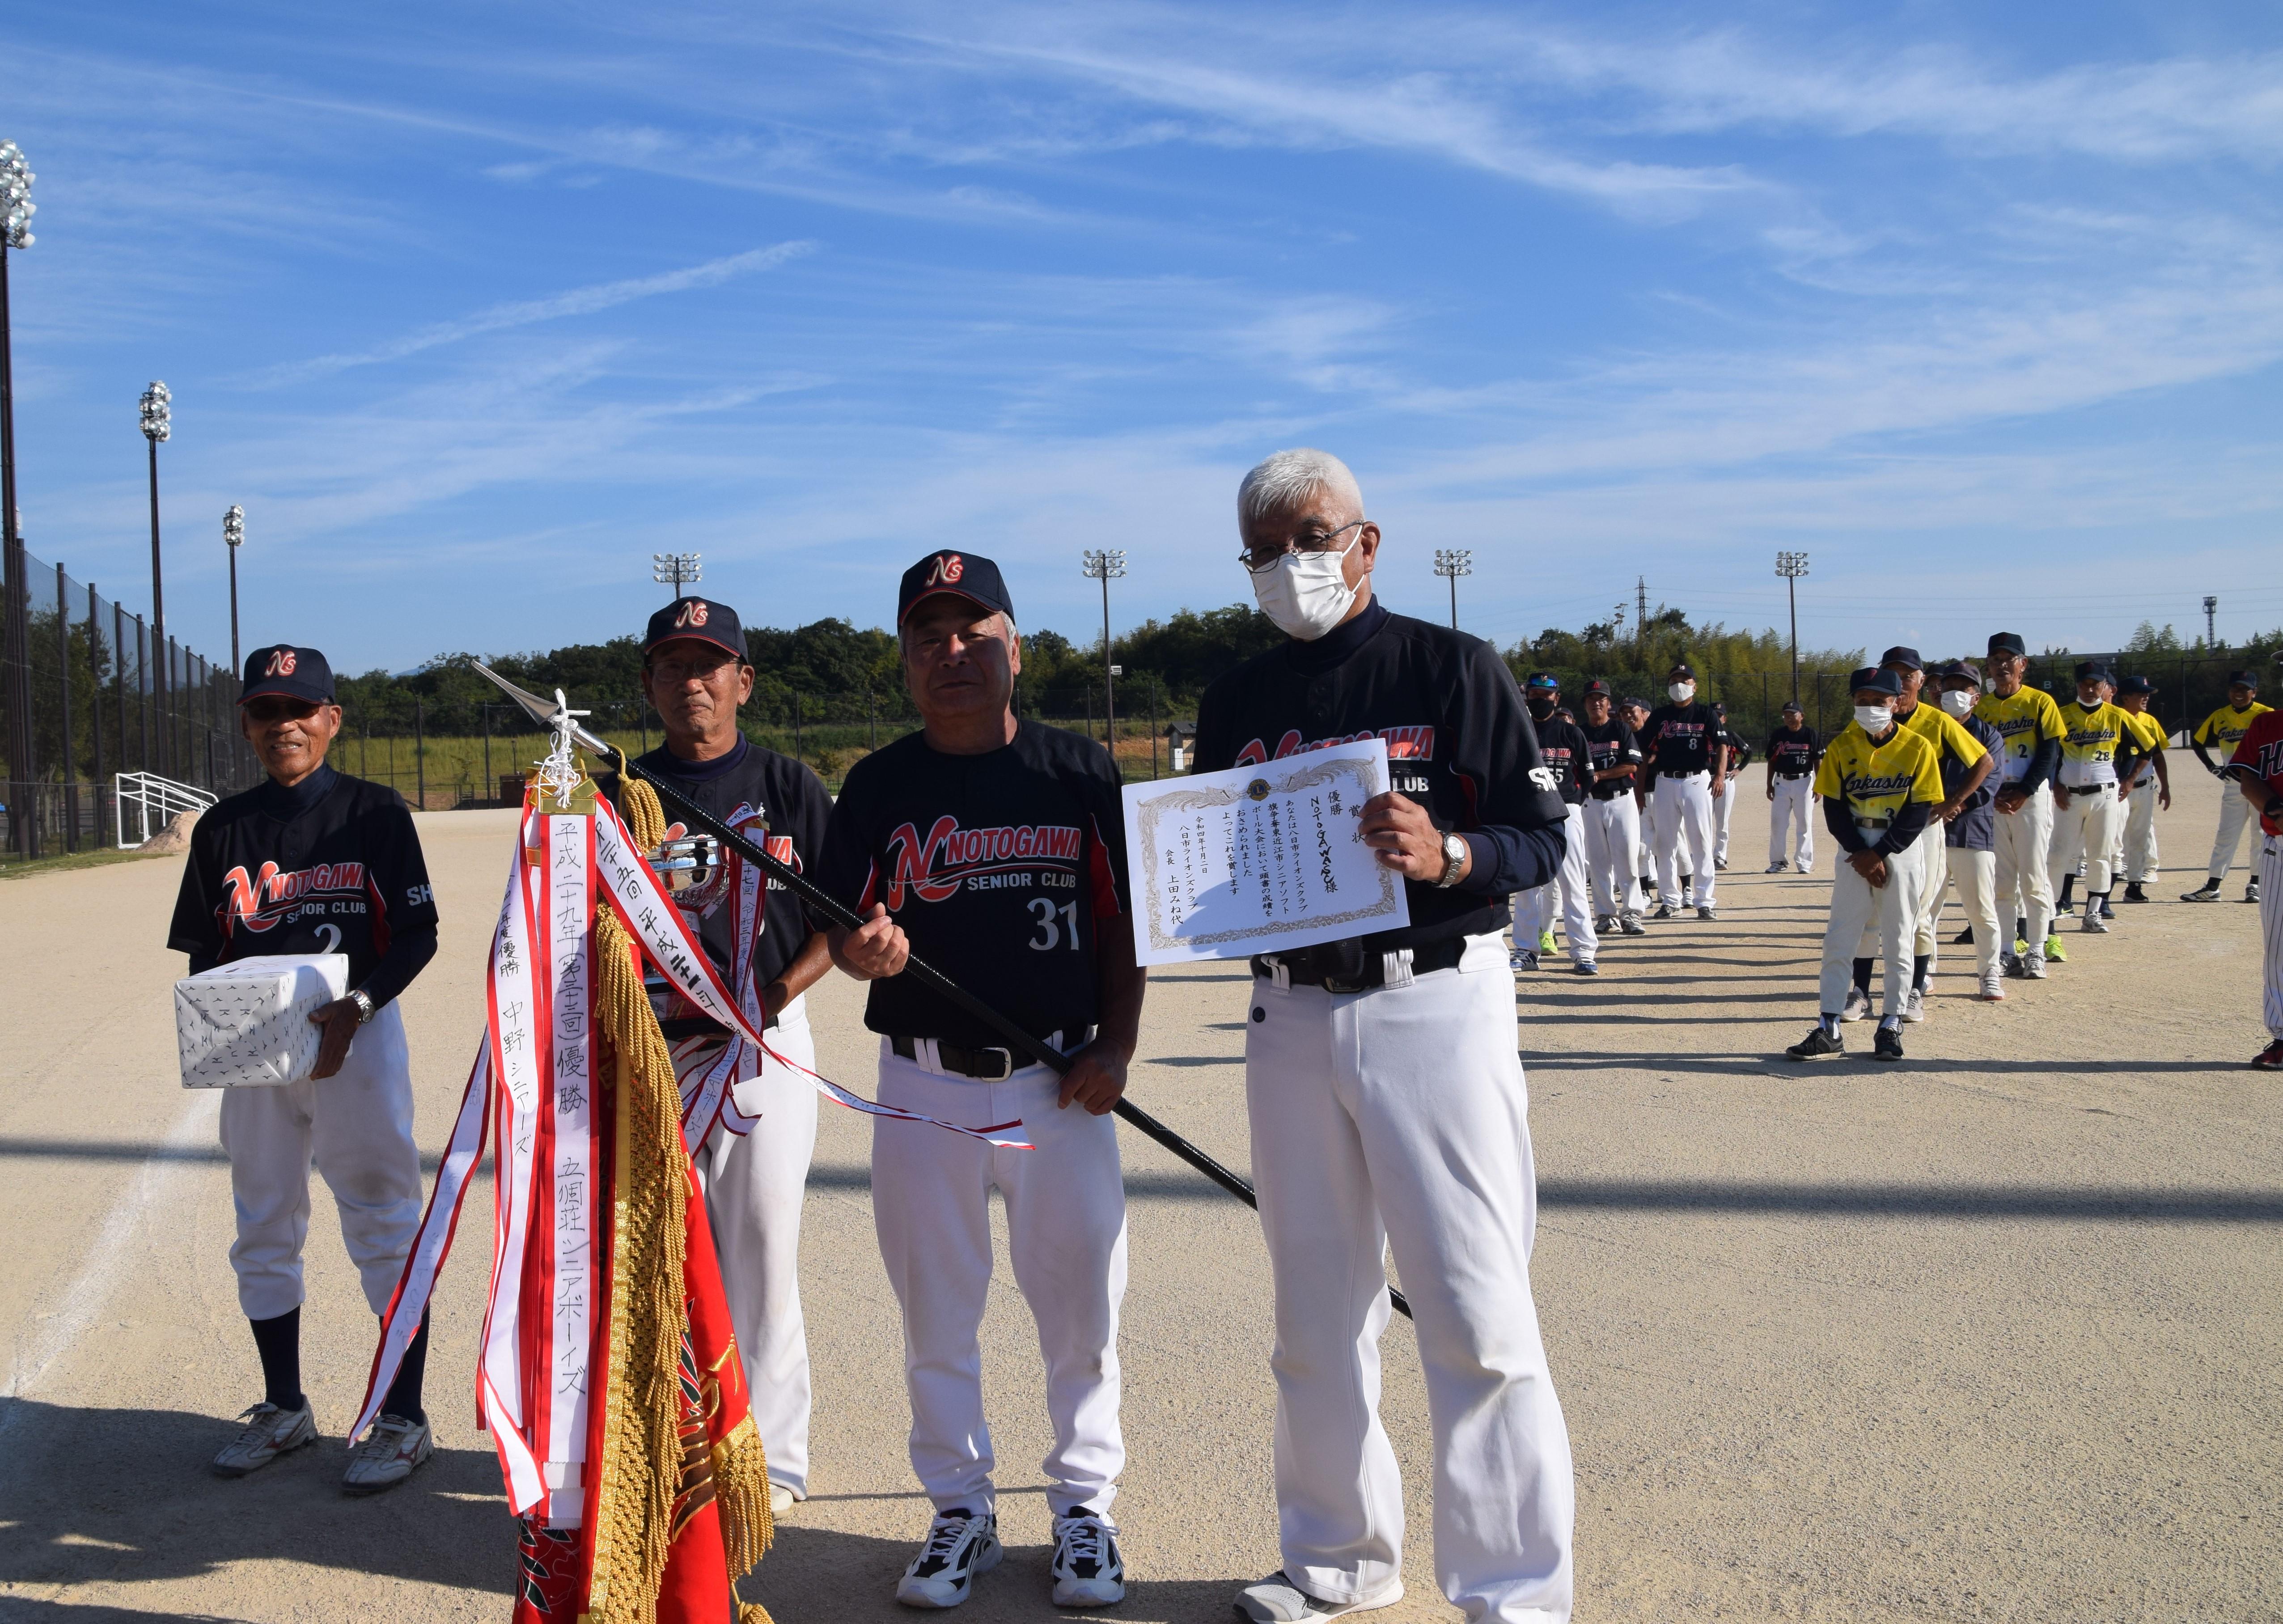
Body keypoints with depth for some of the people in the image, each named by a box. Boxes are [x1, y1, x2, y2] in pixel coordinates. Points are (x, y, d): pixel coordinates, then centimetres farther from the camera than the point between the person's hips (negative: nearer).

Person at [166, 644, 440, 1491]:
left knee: (384, 1226, -2)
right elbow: (203, 951, 10)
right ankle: (284, 1407, 29)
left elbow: (418, 932, -5)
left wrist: (356, 1005, -20)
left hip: (360, 1038, -4)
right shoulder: (223, 827, 7)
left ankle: (403, 1419, 8)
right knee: (262, 1226, 13)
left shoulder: (373, 810, -3)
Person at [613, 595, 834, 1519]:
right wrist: (652, 994, -13)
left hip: (764, 1045, -2)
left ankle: (770, 1461, 11)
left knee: (762, 1256, 1)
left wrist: (775, 995, -12)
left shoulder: (787, 787, 5)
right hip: (649, 1050, 2)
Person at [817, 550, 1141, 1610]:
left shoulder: (1081, 773, 2)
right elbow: (839, 927, 1)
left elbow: (1125, 924, 4)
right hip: (925, 1086, 1)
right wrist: (862, 952, -22)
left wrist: (1114, 1049, -6)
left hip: (1062, 1084, -1)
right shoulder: (878, 786, 4)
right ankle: (962, 1511, 27)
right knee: (936, 1314, 11)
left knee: (1082, 1307, 6)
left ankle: (1084, 1507, 24)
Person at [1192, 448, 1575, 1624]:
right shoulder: (1236, 702, 12)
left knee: (1476, 1315, -5)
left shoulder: (1453, 667, -2)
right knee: (1315, 1312, 12)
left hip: (1434, 1006, -5)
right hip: (1291, 1016, 5)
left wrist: (1445, 856, -24)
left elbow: (1542, 834, -5)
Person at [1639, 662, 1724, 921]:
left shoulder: (1705, 714, 3)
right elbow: (1646, 754, 11)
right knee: (1666, 843, 5)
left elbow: (1721, 746, -7)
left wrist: (1720, 774, -23)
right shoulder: (1659, 716, 10)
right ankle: (1670, 900, 12)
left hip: (1697, 781, -2)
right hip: (1665, 783, 3)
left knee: (1701, 842, -3)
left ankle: (1705, 902, -1)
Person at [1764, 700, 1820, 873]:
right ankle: (1778, 861, 10)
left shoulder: (1810, 734, -2)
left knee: (1805, 823, 1)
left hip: (1803, 782, -2)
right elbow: (1772, 761, 9)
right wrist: (1769, 785, 5)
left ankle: (1804, 862, 7)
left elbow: (1818, 761, -1)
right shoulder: (1778, 735, 4)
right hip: (1781, 782, 2)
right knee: (1777, 822, 1)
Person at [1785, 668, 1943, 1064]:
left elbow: (1919, 811, -7)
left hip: (1900, 851, -2)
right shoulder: (1842, 746, 0)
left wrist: (1879, 854, -13)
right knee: (1838, 941, -1)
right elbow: (1833, 808, -1)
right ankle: (1828, 1030, 1)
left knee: (1897, 942, 4)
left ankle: (1891, 1026, 14)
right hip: (1854, 851, 2)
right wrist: (1859, 853, -11)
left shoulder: (1917, 747, -5)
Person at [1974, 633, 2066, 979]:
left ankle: (2036, 952, 4)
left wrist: (2022, 793, -13)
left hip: (2032, 797, -3)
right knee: (2001, 879, 5)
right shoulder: (1980, 707, 8)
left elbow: (2049, 753, -6)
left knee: (2033, 876, -3)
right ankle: (2007, 952, 11)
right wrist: (1993, 796, -9)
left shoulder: (2040, 702, -1)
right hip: (1992, 800, 3)